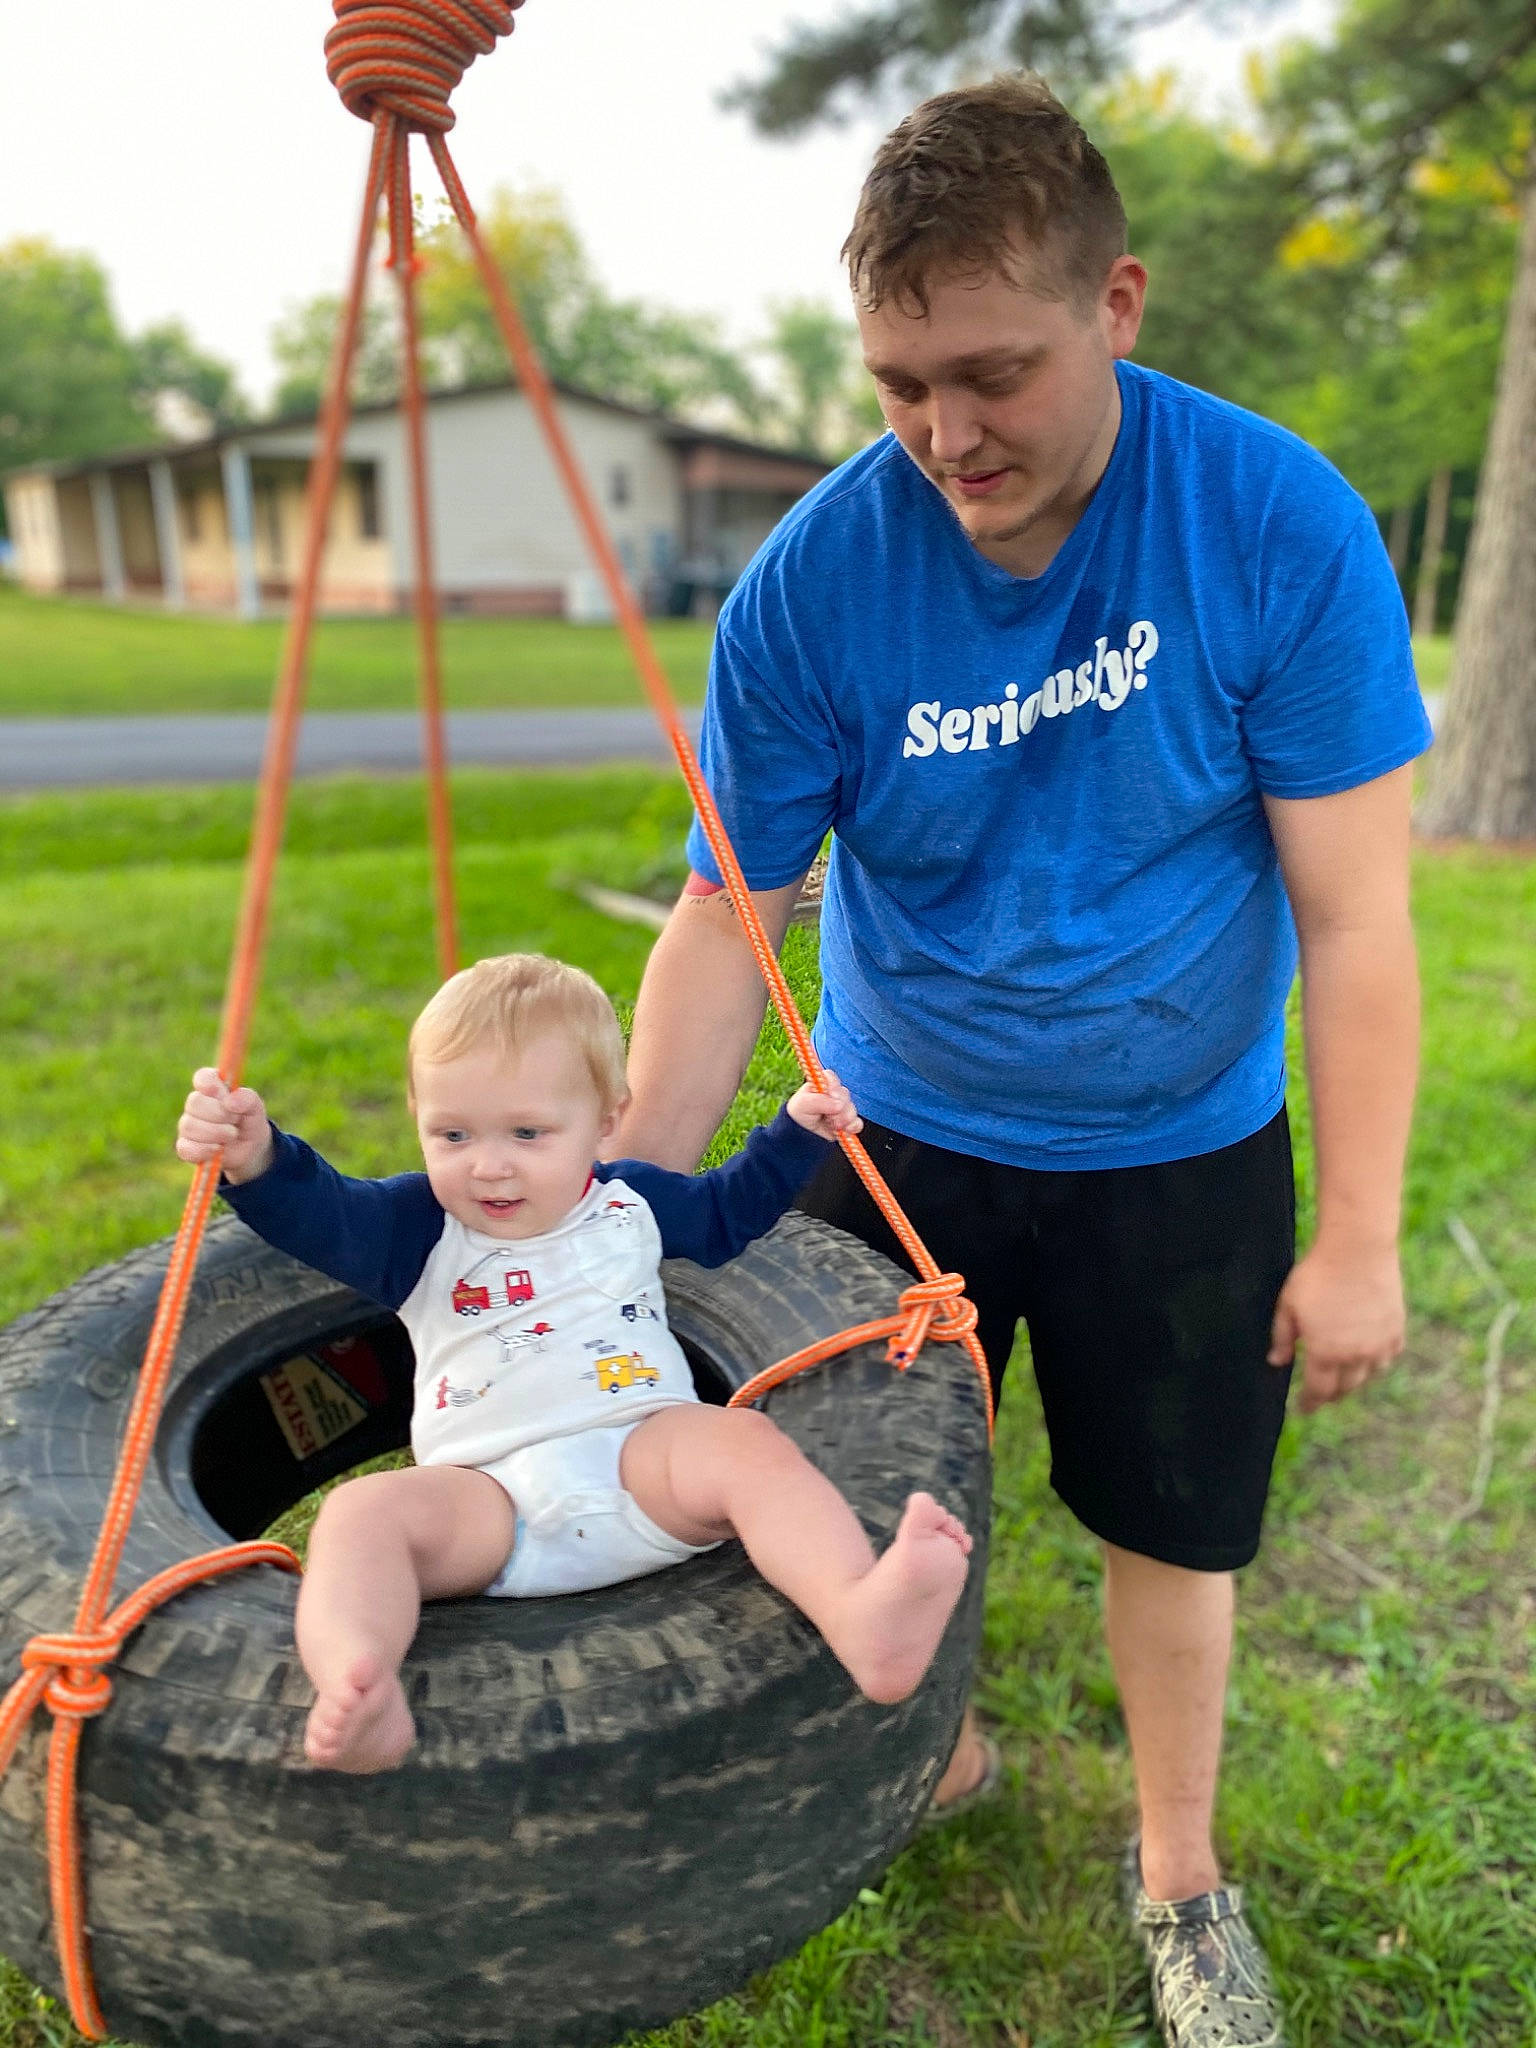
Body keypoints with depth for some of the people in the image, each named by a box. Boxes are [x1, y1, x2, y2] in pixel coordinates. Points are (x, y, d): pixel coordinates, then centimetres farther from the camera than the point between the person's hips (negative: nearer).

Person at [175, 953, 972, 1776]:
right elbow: (322, 1214, -6)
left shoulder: (632, 1201, 18)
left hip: (645, 1456, 0)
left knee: (740, 1440, -31)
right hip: (488, 1497, 0)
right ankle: (355, 1694, -53)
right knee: (364, 1510, -27)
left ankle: (862, 1615, -54)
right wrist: (257, 1159, -26)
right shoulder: (419, 1225, 12)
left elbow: (727, 1209, 34)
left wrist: (795, 1130, 23)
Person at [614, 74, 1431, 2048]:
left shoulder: (1283, 527, -18)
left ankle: (1178, 1873, 42)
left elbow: (1351, 917, -14)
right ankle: (932, 1752, 49)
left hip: (1179, 1144, -1)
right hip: (899, 1130, 2)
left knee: (1169, 1522, 13)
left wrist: (1357, 1233, -13)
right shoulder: (813, 577, -17)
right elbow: (728, 911, -12)